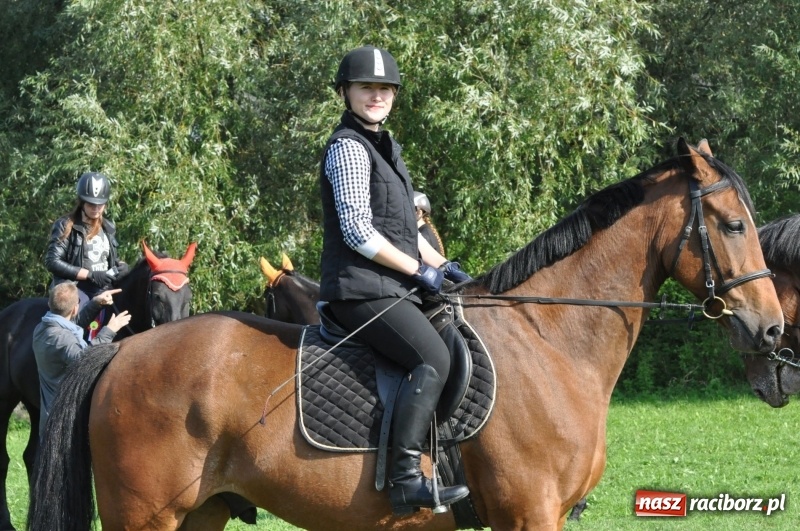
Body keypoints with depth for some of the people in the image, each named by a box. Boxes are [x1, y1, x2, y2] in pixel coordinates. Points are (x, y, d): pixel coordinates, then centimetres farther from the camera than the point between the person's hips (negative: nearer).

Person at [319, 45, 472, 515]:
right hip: (362, 287, -10)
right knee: (434, 357, -27)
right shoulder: (349, 148, -9)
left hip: (392, 287, 10)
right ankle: (406, 477, -32)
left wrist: (443, 265, 13)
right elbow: (357, 231, -18)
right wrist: (419, 269, -12)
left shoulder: (383, 148, 21)